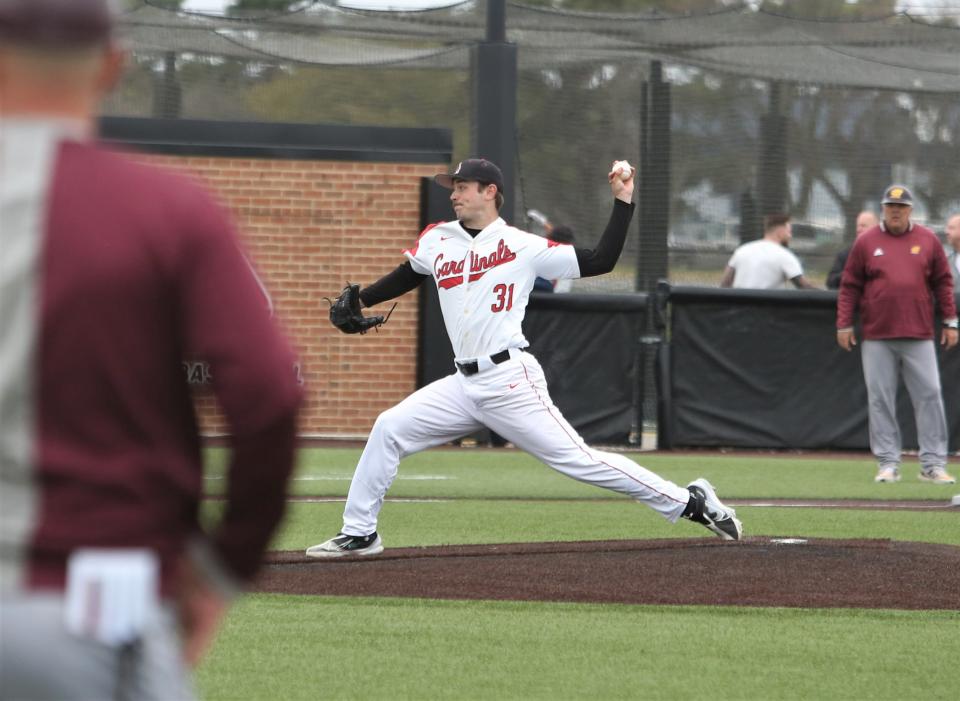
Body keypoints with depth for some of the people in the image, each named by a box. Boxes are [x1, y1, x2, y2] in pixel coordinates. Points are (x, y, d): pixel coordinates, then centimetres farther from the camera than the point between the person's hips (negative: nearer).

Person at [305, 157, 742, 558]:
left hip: (510, 381, -6)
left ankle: (689, 502, -6)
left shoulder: (523, 246, -3)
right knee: (389, 429, -1)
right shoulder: (438, 241, 13)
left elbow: (600, 261, -3)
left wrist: (622, 202, -7)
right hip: (464, 385, 6)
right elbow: (408, 276, 33)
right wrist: (358, 302, 26)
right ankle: (359, 534, 10)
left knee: (576, 459, -11)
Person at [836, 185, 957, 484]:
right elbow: (849, 287, 7)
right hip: (877, 338, 0)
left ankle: (933, 464, 0)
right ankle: (888, 463, 6)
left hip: (919, 336, 0)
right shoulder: (866, 242, 5)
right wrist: (844, 324, 1)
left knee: (929, 396, -4)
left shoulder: (928, 240, 7)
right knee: (880, 400, 0)